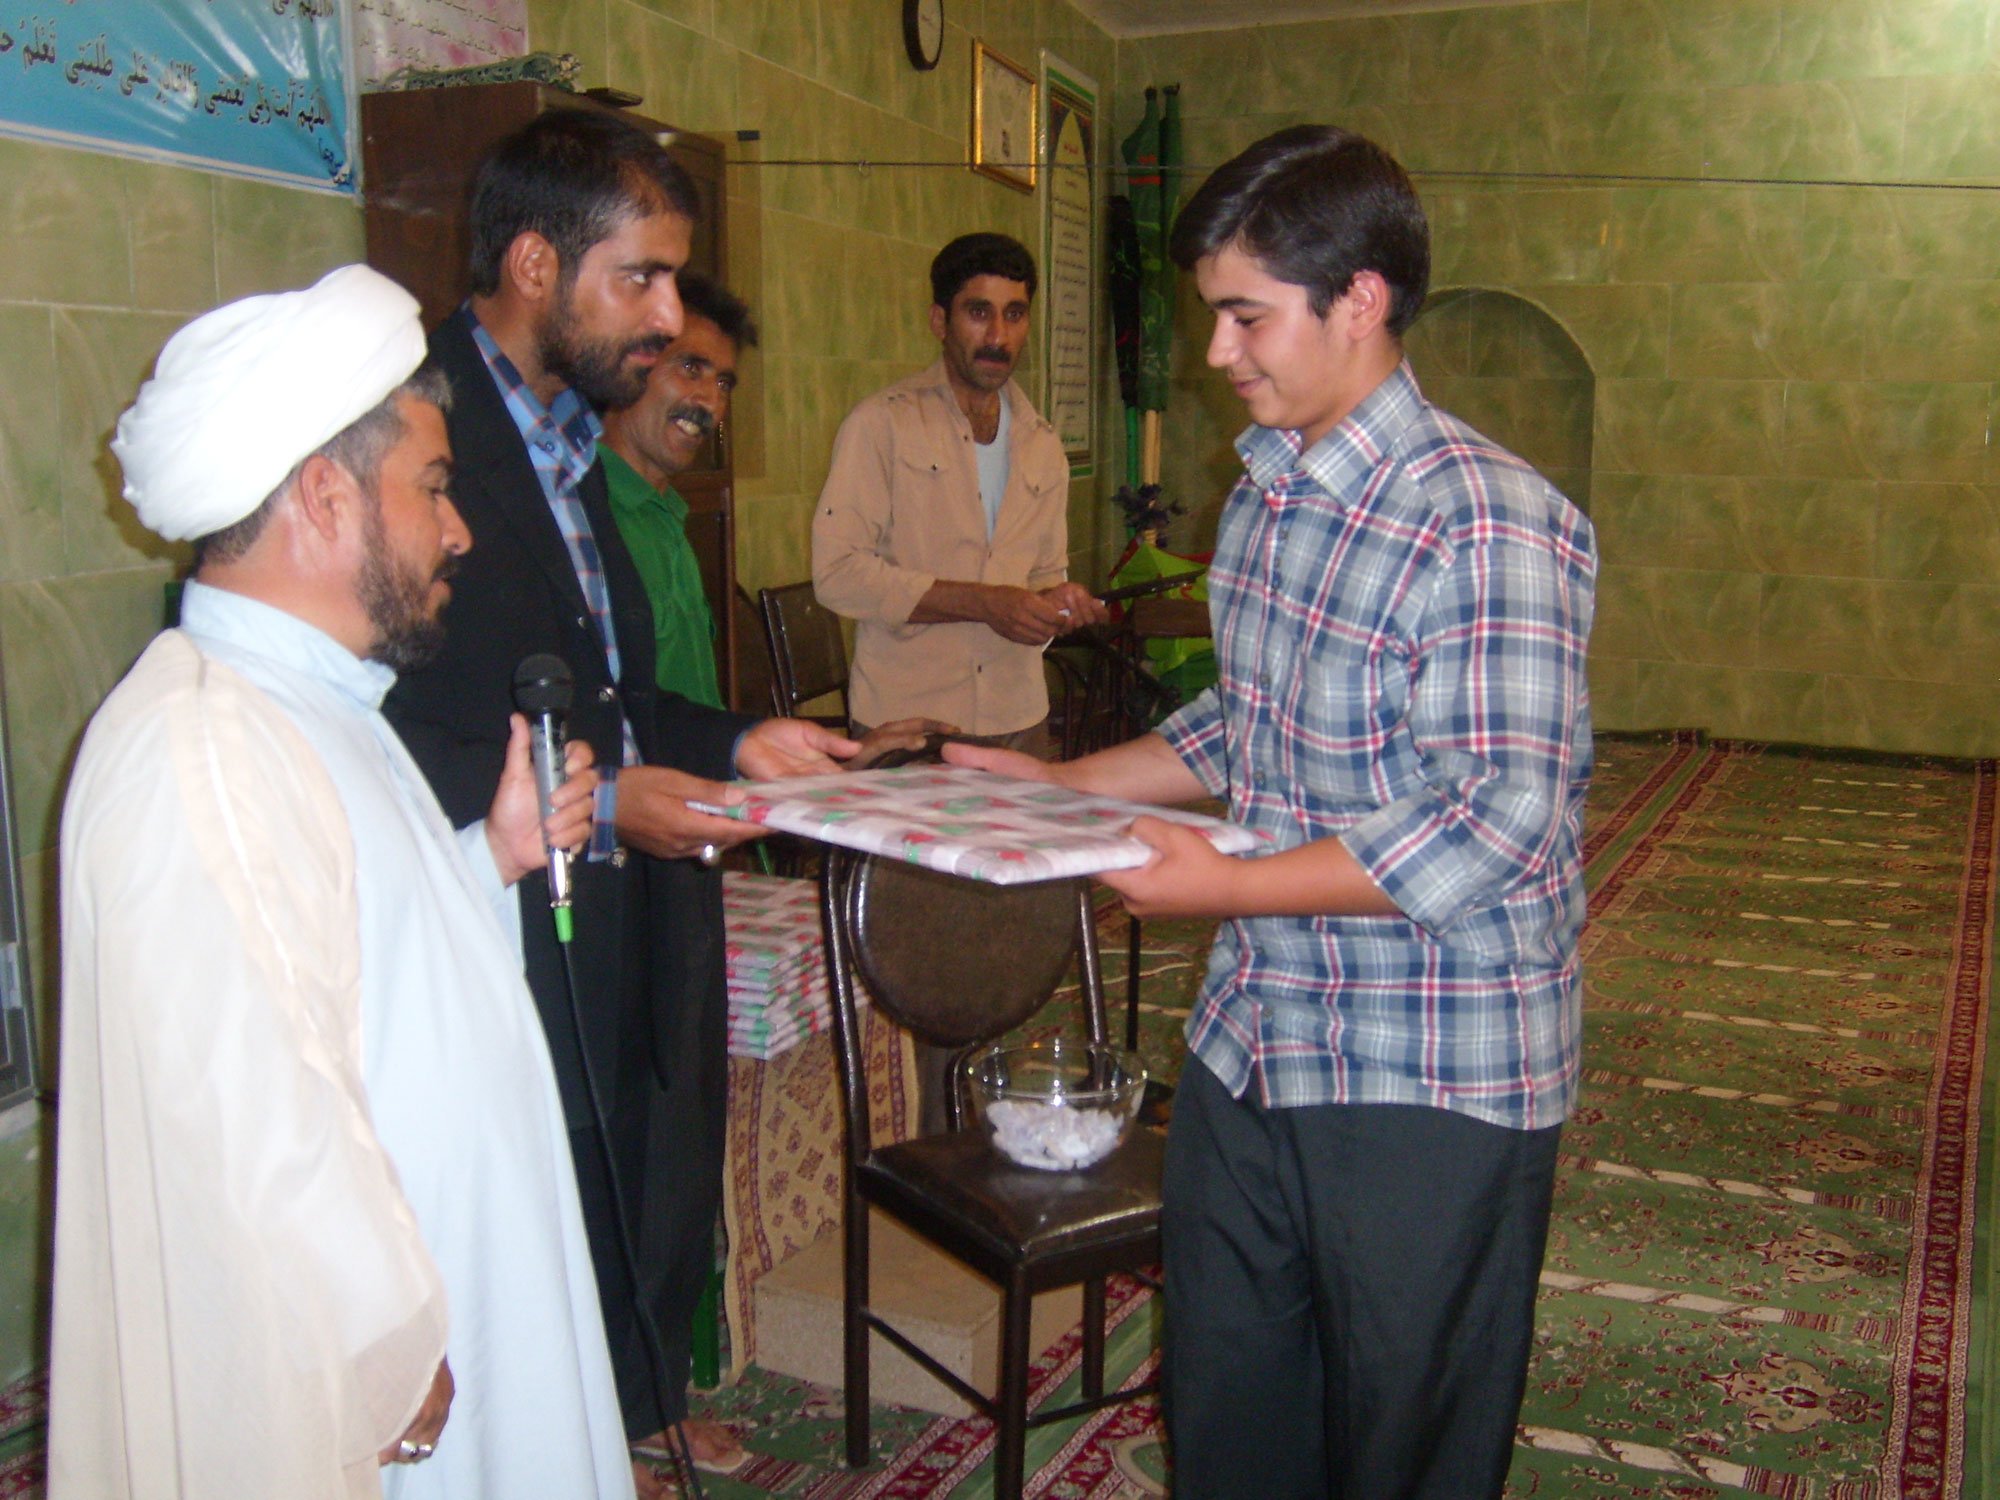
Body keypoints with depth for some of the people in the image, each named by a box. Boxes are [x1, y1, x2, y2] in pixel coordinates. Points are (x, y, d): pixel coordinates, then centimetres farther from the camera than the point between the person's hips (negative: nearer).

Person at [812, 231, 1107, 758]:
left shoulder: (1043, 446, 15)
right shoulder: (881, 423, -3)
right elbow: (838, 572, -12)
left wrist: (1059, 603, 0)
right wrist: (984, 603, -17)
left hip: (1017, 721, 5)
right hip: (903, 721, -4)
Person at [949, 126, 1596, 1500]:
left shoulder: (1489, 524, -20)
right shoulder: (1266, 488, 8)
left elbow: (1499, 822, -25)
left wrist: (1225, 886, -24)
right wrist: (1063, 784, 10)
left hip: (1431, 1082, -7)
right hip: (1253, 1040, 8)